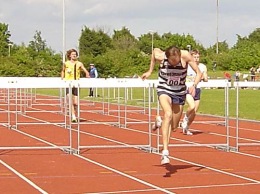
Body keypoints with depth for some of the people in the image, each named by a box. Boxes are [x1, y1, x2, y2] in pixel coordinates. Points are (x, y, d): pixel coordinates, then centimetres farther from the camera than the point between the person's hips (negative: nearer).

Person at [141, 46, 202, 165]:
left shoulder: (186, 56, -21)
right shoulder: (160, 56, -20)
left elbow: (198, 73, -15)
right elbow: (155, 50, 5)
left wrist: (194, 85, -32)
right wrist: (150, 71, 11)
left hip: (179, 92, 2)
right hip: (164, 90, -2)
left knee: (173, 127, 7)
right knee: (168, 114, -31)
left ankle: (160, 122, 45)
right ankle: (165, 152, -36)